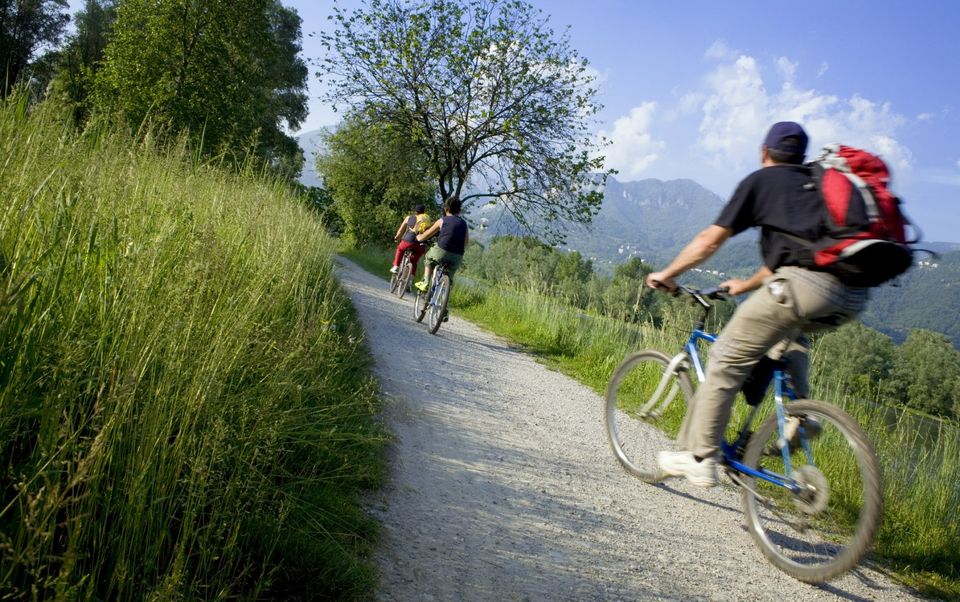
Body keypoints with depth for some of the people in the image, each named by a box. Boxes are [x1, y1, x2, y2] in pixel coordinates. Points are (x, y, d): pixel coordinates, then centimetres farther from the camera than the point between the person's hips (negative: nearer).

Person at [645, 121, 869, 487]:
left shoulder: (762, 180, 14)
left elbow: (710, 240, 10)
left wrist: (666, 275, 22)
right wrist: (746, 286, 51)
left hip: (804, 284, -7)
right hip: (853, 299, 7)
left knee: (727, 360, 4)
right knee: (788, 330, 37)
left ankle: (699, 458, 8)